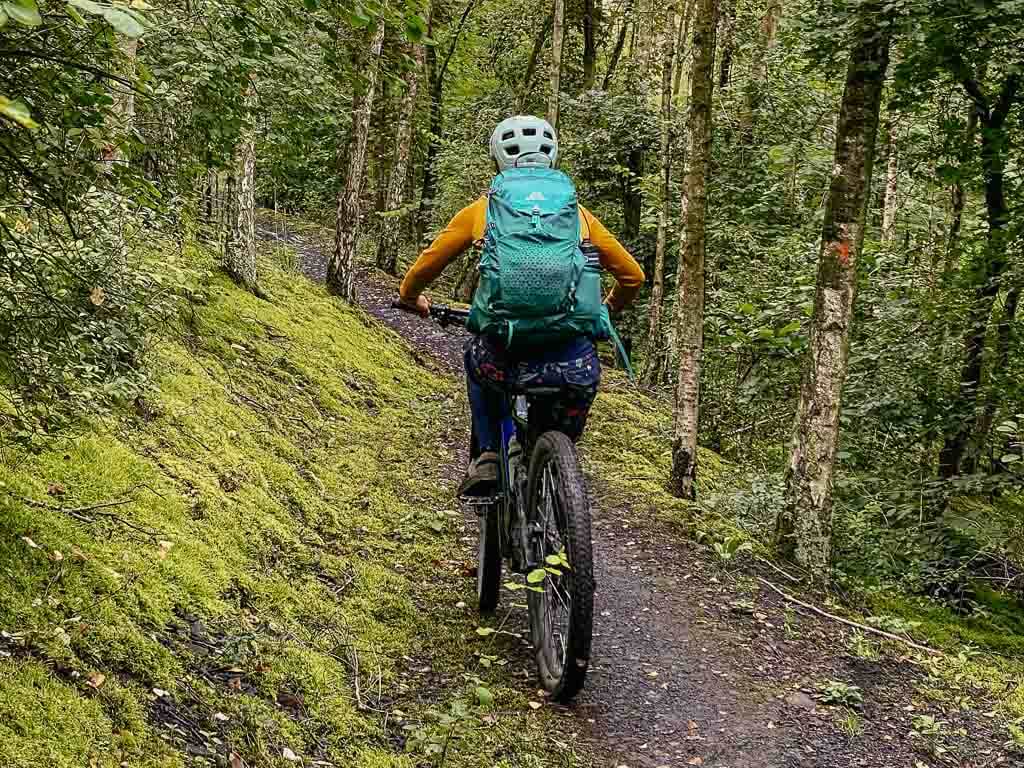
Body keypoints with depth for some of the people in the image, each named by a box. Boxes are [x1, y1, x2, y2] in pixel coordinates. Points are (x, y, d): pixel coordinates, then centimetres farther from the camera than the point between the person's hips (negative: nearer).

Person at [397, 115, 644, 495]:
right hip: (575, 363, 1)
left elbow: (425, 267, 20)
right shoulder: (576, 212, 18)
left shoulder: (482, 210, 15)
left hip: (506, 359, -1)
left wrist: (410, 297, 42)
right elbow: (633, 275, 23)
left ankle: (487, 456, 24)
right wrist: (607, 309, 44)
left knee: (477, 356, 35)